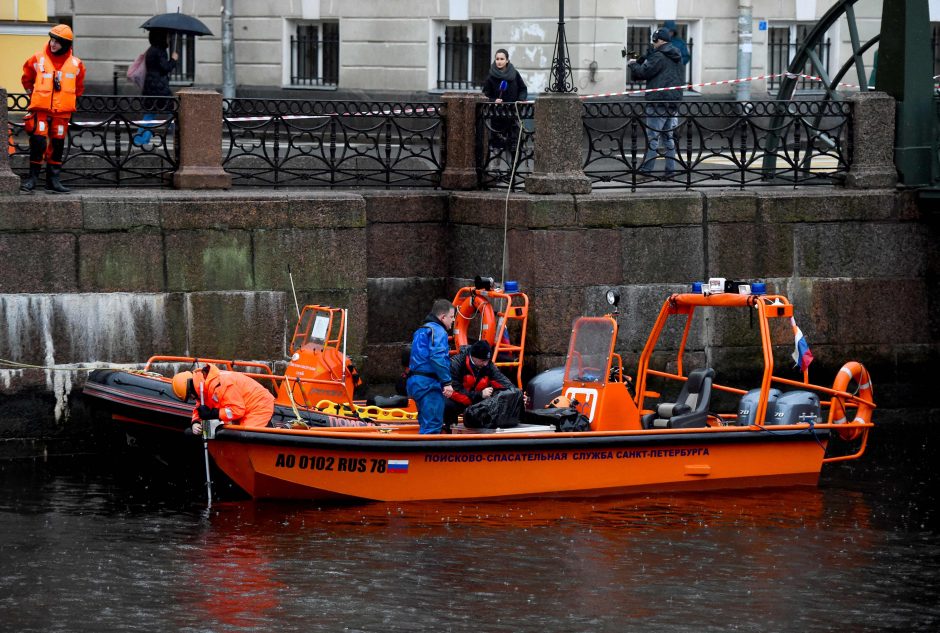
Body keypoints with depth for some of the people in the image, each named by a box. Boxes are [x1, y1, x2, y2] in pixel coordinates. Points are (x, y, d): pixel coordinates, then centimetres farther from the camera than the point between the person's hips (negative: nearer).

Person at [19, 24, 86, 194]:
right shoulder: (38, 60, 0)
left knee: (57, 145, 7)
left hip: (62, 111, 2)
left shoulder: (76, 64, 4)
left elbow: (78, 87, 18)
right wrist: (34, 95, 9)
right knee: (38, 142, -10)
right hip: (40, 109, -2)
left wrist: (68, 100, 10)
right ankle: (32, 177, -2)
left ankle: (53, 179, 15)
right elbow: (27, 79, 14)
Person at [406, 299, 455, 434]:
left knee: (427, 425, 17)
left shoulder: (421, 331, 23)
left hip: (416, 382, 10)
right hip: (430, 384, -10)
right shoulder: (438, 331, -9)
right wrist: (446, 382, -22)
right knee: (433, 425, -13)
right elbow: (438, 357, -22)